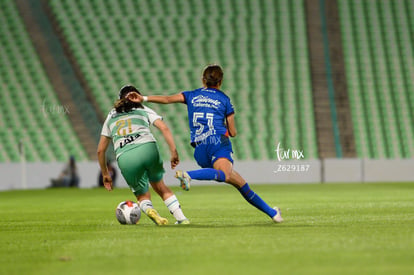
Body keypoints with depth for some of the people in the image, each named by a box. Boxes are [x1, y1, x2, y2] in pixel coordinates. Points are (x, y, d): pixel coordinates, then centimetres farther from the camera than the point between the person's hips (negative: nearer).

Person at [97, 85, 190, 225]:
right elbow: (164, 128, 6)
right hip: (148, 149, 0)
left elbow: (100, 150, 30)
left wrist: (105, 174, 38)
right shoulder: (144, 110, 24)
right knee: (160, 187, 22)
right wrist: (173, 152, 2)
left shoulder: (111, 116, 30)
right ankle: (181, 218, 10)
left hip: (124, 159, 1)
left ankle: (149, 209, -17)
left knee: (142, 196, 17)